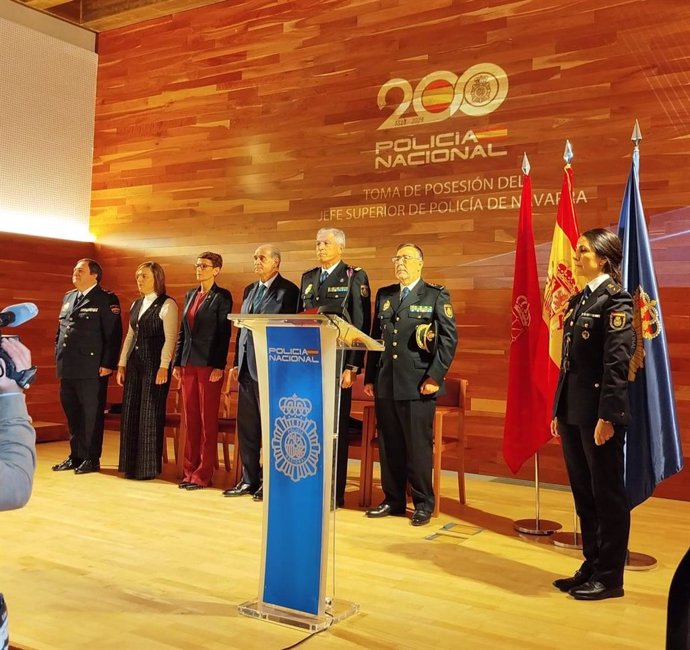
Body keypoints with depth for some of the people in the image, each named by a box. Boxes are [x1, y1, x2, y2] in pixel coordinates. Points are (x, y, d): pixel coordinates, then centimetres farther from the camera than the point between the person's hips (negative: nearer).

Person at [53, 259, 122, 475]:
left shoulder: (106, 299, -6)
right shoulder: (68, 297, 17)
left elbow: (113, 334, -11)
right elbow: (60, 329, 22)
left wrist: (108, 364, -15)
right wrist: (58, 357, 15)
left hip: (91, 369, -7)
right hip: (67, 368, 7)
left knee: (91, 415, 1)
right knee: (72, 414, 13)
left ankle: (91, 459, 10)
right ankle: (75, 456, 24)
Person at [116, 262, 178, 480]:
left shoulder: (167, 304, -7)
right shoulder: (136, 304, 16)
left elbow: (170, 338, -13)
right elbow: (130, 336, 18)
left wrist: (164, 367, -18)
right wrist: (122, 364, 13)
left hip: (155, 364, -7)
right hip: (135, 363, 7)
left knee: (150, 414, -2)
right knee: (130, 413, 7)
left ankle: (149, 466, 8)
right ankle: (131, 464, 17)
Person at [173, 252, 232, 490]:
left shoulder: (222, 297, -5)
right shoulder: (190, 295, 15)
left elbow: (224, 333, -10)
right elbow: (182, 331, 15)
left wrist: (219, 366, -16)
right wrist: (177, 362, 11)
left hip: (209, 364, -6)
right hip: (188, 364, 7)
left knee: (208, 420, 0)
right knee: (190, 420, 10)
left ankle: (204, 474, 7)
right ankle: (190, 470, 18)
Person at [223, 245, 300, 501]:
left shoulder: (288, 291, -8)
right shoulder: (249, 290, 16)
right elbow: (241, 328, 18)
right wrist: (236, 362, 14)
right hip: (247, 367, 8)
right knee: (246, 426, 12)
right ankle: (249, 479, 22)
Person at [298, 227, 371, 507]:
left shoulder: (354, 277, -1)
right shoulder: (308, 277, 16)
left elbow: (361, 324, -7)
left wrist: (352, 366, -14)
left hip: (337, 363, -5)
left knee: (336, 427, 1)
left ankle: (335, 493, 9)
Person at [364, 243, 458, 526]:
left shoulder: (436, 295, 1)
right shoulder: (384, 295, 15)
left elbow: (449, 338, -5)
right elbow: (375, 338, 16)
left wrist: (435, 377, -11)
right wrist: (370, 377, 11)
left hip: (418, 385, -4)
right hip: (385, 384, 5)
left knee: (418, 446, 0)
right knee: (389, 446, 9)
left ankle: (423, 504, 14)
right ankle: (393, 500, 22)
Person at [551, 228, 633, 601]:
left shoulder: (615, 300, -9)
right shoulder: (577, 301, 15)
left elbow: (617, 362, -17)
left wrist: (608, 416, -21)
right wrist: (559, 410, 14)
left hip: (599, 413, -8)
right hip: (573, 413, 8)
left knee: (607, 495, 3)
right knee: (583, 494, 14)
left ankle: (610, 577, 15)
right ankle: (591, 568, 26)